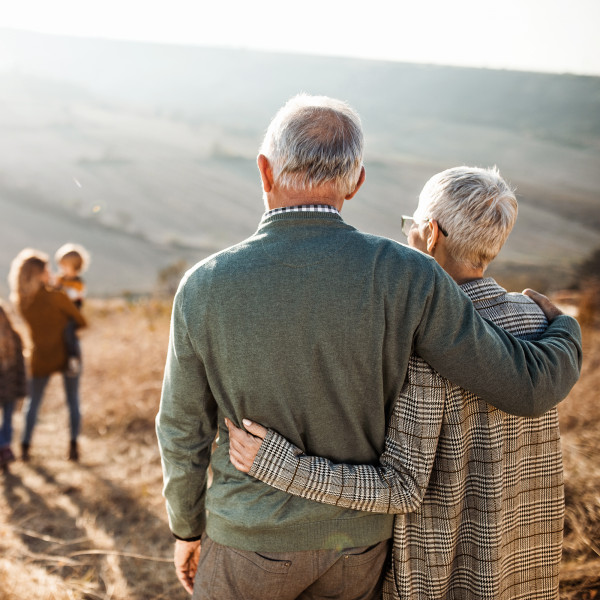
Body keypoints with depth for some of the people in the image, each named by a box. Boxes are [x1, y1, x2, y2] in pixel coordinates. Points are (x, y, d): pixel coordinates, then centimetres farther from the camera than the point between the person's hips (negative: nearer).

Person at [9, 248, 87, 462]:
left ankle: (25, 447, 17)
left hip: (41, 358, 3)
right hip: (67, 355, -3)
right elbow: (81, 322, -9)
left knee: (33, 401, 17)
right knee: (73, 401, 11)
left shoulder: (20, 301, -6)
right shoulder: (57, 297, -20)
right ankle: (73, 446, 10)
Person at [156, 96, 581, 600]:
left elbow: (185, 433, -8)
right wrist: (566, 332, 6)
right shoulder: (404, 278, -23)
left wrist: (186, 529, 11)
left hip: (253, 537, -1)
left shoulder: (204, 288, -20)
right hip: (354, 539, 2)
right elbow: (528, 386, -18)